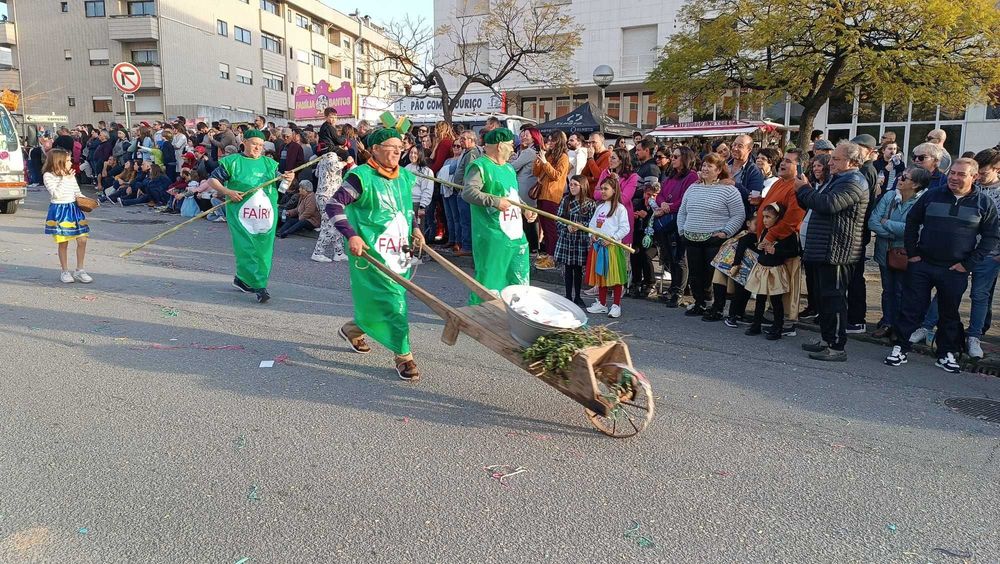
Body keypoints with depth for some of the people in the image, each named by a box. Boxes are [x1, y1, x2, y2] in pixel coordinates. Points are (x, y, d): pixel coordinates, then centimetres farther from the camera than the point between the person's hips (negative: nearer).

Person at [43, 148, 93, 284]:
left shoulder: (71, 176, 9)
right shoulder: (48, 176, -8)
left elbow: (77, 193, 16)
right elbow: (56, 194, -19)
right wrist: (64, 179, -17)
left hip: (74, 209, 5)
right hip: (59, 211, -5)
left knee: (82, 240, 1)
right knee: (63, 242, 3)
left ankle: (79, 270, 13)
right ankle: (64, 271, 16)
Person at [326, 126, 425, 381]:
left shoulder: (405, 177, 9)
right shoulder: (362, 176, -12)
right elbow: (334, 205, -15)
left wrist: (415, 228, 11)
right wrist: (351, 235, -23)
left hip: (399, 251, 7)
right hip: (372, 252, -7)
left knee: (376, 300, 16)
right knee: (392, 299, -9)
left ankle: (353, 330, 43)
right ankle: (404, 355, 1)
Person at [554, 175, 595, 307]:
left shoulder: (590, 204, -2)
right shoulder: (565, 200, 3)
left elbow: (592, 224, -3)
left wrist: (581, 225, -20)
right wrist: (567, 226, -16)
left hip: (581, 241, -1)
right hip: (566, 240, 1)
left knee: (578, 270, 8)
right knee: (567, 269, 7)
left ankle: (577, 297, 21)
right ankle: (568, 296, 17)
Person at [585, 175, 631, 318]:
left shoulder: (620, 208, -6)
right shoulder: (600, 207, 15)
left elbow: (625, 228, -10)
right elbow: (592, 223, 18)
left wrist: (613, 238, -18)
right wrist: (592, 235, 0)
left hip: (612, 246, -7)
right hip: (597, 245, 7)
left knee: (614, 276, -2)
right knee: (600, 275, 13)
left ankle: (616, 305, 7)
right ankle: (602, 304, 23)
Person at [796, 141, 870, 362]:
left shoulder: (853, 182, -13)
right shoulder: (839, 179, 22)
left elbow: (828, 204, -27)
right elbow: (816, 205, 24)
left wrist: (804, 189, -13)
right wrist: (803, 191, 5)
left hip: (836, 251, -11)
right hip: (824, 250, 11)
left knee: (834, 298, -7)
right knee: (824, 296, 15)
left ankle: (836, 347, -3)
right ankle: (826, 340, 24)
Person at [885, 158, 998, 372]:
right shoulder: (932, 196, 2)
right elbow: (912, 223, 10)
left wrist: (968, 263, -6)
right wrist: (912, 253, 3)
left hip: (955, 271, 0)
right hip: (921, 265, 0)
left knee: (949, 313, 11)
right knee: (911, 308, 1)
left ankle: (947, 354, 22)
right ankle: (900, 348, 9)